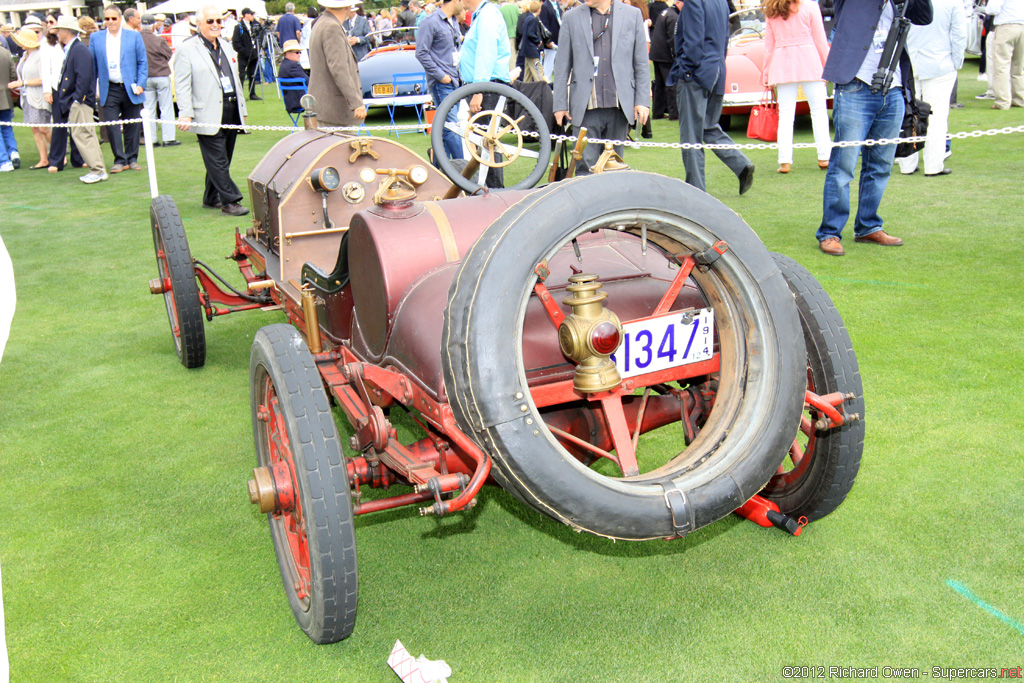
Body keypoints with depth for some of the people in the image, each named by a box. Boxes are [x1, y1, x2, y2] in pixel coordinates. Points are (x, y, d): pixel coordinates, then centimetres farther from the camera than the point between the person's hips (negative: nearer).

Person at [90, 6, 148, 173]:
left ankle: (132, 159, 16)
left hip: (130, 89, -1)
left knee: (132, 125, 4)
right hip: (109, 90, 1)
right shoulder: (95, 38, 8)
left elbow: (143, 63, 4)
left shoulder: (134, 36, 4)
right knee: (111, 126, -5)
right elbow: (92, 65, 11)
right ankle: (120, 160, 3)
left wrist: (140, 84, -7)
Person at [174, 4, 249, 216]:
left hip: (231, 112, 7)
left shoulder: (227, 47, 18)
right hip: (208, 116, -7)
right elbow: (182, 86, -8)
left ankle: (211, 198, 22)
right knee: (218, 161, -7)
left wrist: (242, 109, 21)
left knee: (222, 160, 11)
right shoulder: (187, 50, -3)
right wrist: (185, 114, -17)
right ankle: (229, 201, -4)